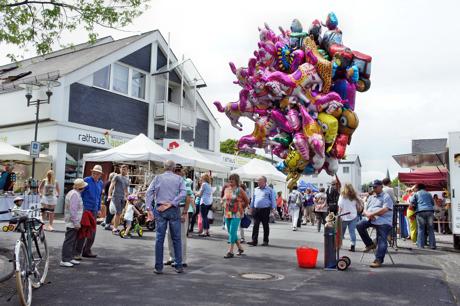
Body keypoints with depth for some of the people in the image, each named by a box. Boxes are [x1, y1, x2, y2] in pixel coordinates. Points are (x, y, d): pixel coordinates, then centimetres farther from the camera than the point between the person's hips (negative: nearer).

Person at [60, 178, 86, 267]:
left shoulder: (75, 193, 15)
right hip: (72, 223, -11)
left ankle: (70, 258, 22)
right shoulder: (74, 194, -18)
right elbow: (73, 210, -23)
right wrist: (76, 223, -20)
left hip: (73, 223, 11)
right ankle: (64, 260, -4)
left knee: (73, 241, 15)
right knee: (69, 241, -7)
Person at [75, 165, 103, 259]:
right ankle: (78, 252, -5)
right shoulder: (86, 180, -6)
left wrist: (99, 209, 17)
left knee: (92, 231, 9)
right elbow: (80, 194, -5)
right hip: (85, 208, -6)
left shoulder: (100, 183, 11)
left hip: (94, 210, 6)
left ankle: (87, 251, 20)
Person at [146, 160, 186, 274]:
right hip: (174, 210, -1)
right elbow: (183, 193, -9)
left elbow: (149, 192, -2)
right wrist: (171, 204, -12)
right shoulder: (179, 178, 5)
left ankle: (158, 267, 8)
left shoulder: (158, 178, 6)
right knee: (176, 239, 7)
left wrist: (149, 208, -3)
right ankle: (179, 266, 10)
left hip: (160, 210, 1)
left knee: (159, 239, 5)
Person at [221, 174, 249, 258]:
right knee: (231, 232, 12)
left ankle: (230, 251, -7)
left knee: (232, 232, -11)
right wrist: (225, 206, 12)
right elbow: (223, 199, 26)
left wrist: (241, 208, 9)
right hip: (227, 214, 6)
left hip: (236, 214, -6)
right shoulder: (226, 189, 9)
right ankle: (240, 248, 28)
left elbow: (247, 201, 3)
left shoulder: (239, 190, -6)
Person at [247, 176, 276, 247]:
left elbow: (273, 200, 0)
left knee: (265, 226, 5)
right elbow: (253, 199, 20)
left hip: (265, 210, -4)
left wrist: (273, 208, -6)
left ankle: (265, 241, 15)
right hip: (256, 210, 4)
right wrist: (251, 208, 16)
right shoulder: (256, 190, 14)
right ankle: (254, 241, -1)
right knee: (255, 225, -2)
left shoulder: (269, 190, 0)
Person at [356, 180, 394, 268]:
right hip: (371, 220, 6)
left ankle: (378, 260, -9)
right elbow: (365, 210, 19)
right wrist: (368, 214, -6)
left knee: (382, 241, -12)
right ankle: (370, 244, -5)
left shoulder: (386, 197, 3)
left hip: (383, 221, -6)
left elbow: (385, 209, -13)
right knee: (360, 225, -18)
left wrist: (372, 214, -14)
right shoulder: (371, 197, 24)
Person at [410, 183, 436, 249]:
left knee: (421, 229, 0)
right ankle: (432, 245, 5)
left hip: (420, 212, -2)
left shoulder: (416, 194, 12)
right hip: (430, 211, 2)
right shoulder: (428, 194, 21)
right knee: (430, 229, 6)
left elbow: (411, 202, 1)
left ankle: (421, 245, -2)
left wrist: (414, 205, 20)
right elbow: (433, 203, 26)